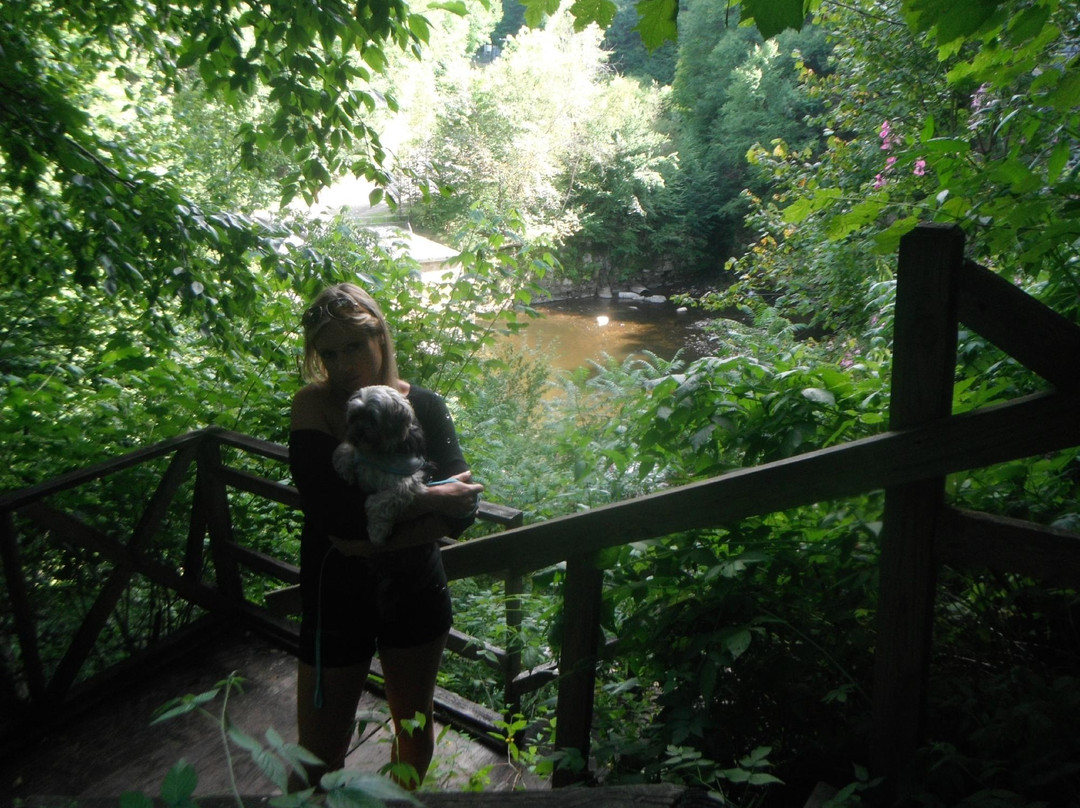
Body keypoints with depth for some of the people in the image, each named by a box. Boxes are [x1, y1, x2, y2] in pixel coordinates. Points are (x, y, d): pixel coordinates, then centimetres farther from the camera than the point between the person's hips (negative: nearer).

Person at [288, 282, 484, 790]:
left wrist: (374, 535, -24)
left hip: (416, 593, 3)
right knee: (319, 757, 7)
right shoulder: (312, 407, -16)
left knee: (415, 724, 23)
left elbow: (461, 511, -16)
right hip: (339, 597, -2)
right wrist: (430, 499, -22)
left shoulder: (424, 406, -9)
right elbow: (338, 519, -28)